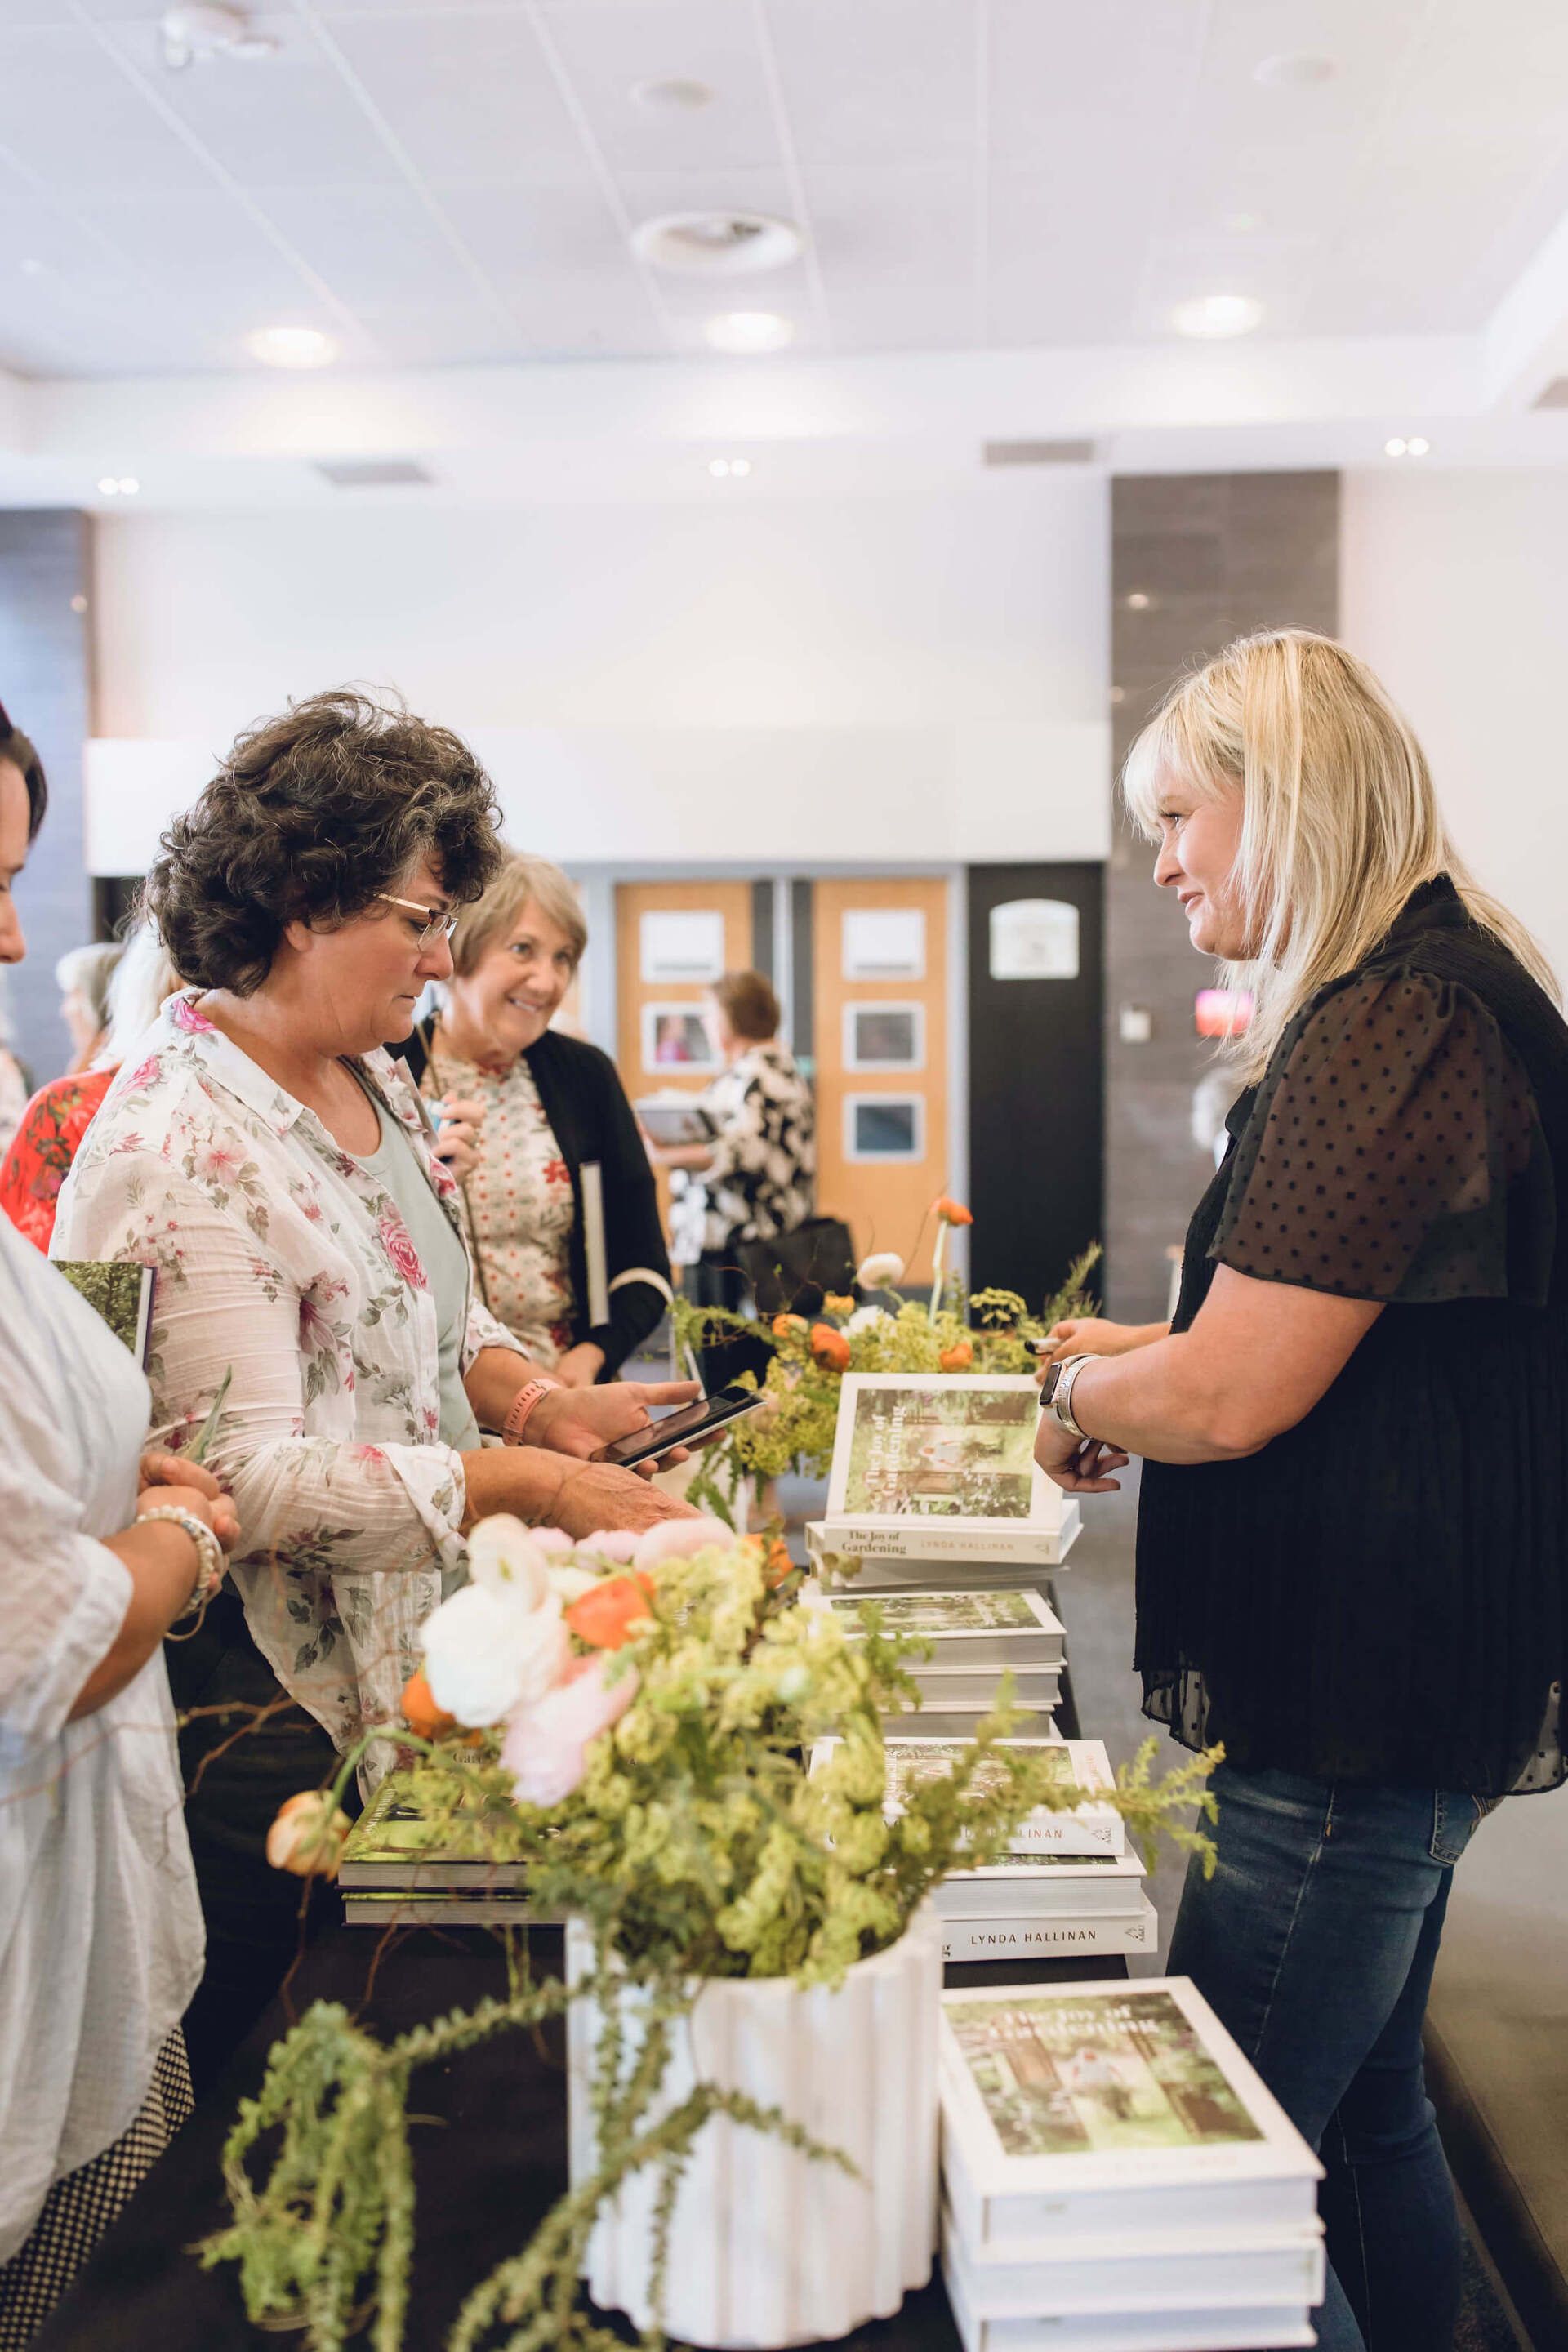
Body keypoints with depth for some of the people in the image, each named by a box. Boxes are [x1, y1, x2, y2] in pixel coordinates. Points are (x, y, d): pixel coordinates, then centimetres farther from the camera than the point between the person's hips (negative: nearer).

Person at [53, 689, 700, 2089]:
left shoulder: (369, 1081, 7)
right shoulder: (183, 1146, -22)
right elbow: (251, 1474, -25)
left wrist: (537, 1399, -2)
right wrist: (516, 1483, -27)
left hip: (402, 1655, 9)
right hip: (273, 1699, -8)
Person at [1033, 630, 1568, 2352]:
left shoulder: (1395, 1028, -20)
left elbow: (1227, 1397, -23)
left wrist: (1081, 1395, -3)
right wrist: (1136, 1354, 16)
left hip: (1356, 1713, -11)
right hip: (1394, 1681, 11)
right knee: (1362, 2114, 22)